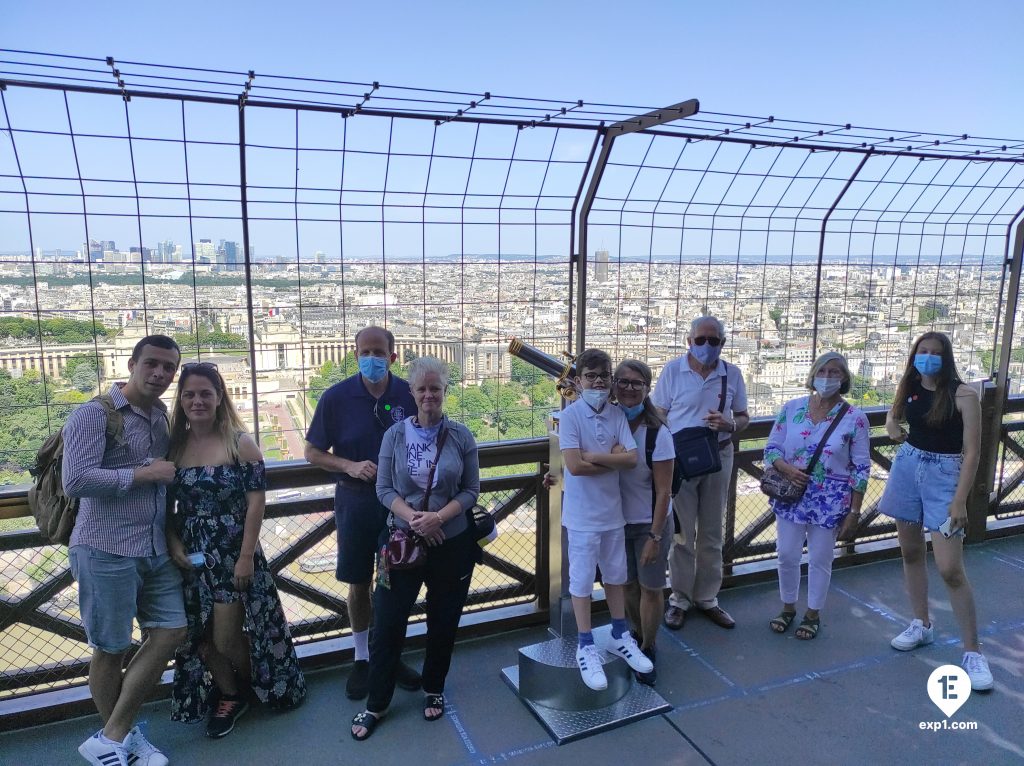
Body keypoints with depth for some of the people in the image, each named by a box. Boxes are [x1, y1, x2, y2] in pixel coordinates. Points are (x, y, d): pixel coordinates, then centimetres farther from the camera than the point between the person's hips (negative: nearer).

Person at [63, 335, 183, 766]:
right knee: (110, 649, 8)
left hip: (156, 549, 7)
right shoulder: (94, 415, -12)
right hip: (107, 552, -7)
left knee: (170, 632, 6)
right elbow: (75, 481, -23)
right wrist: (144, 474, -17)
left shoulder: (162, 416, 11)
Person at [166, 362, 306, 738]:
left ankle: (253, 687, 32)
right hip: (190, 555, 4)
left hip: (233, 552, -4)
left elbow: (256, 499, -12)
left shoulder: (239, 442, -9)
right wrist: (173, 544, -8)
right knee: (200, 637, 9)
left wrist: (246, 556, -15)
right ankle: (229, 697, 33)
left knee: (226, 638, 2)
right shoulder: (174, 445, 2)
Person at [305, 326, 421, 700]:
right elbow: (313, 452, -1)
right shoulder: (336, 397, -8)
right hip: (356, 500, -1)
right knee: (359, 584, 12)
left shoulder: (409, 395, -7)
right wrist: (350, 466, -17)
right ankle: (362, 658, 31)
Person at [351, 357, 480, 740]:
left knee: (443, 622, 14)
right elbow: (384, 488, -3)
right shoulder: (396, 435, -3)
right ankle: (376, 704, 21)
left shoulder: (461, 436, -4)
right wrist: (413, 518, -18)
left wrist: (439, 517, -18)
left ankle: (433, 690, 37)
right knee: (387, 623, 3)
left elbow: (471, 490, -3)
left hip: (452, 543, 0)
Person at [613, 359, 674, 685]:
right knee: (628, 583, 16)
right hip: (618, 520, 3)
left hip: (649, 524, -3)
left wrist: (655, 537, -15)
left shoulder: (657, 434, -18)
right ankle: (638, 636, 40)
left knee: (650, 588, 9)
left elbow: (663, 491, -14)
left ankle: (648, 649, 31)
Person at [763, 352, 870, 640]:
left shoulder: (854, 418, -8)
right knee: (787, 555, 9)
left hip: (830, 500, -2)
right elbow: (771, 448, 4)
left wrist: (854, 512, -6)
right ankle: (788, 607, 33)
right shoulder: (791, 408, -1)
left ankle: (813, 613, 31)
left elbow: (861, 469, -5)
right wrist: (786, 468, -17)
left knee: (820, 559, 9)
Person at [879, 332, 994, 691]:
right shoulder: (909, 387, 2)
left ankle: (972, 652, 4)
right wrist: (891, 425, -1)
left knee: (950, 569, -10)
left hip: (944, 475, -5)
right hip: (907, 468, 6)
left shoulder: (963, 395, -14)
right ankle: (921, 625, 32)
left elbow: (972, 452, -15)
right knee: (911, 552, 14)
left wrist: (960, 500, -20)